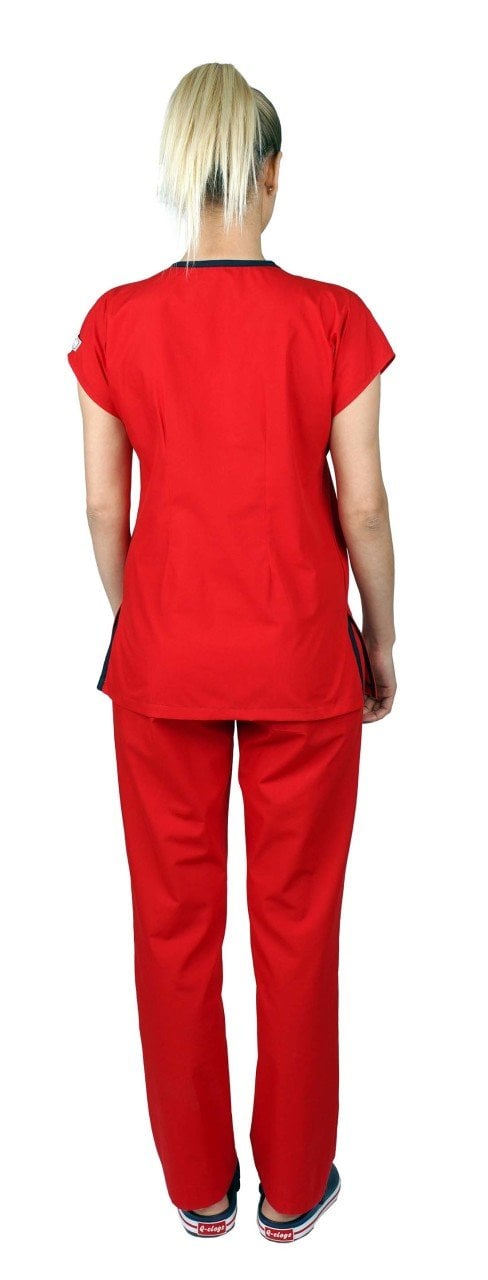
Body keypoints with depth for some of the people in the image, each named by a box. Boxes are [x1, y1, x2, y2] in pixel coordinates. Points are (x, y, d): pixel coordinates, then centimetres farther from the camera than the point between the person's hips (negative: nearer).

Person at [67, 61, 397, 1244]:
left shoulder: (116, 322, -4)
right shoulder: (332, 319, -9)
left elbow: (104, 505, 0)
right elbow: (362, 504, -6)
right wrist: (381, 644, 8)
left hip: (166, 658, 2)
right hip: (299, 657, -1)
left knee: (175, 917, 16)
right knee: (296, 920, 14)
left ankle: (198, 1186, 33)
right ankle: (291, 1186, 31)